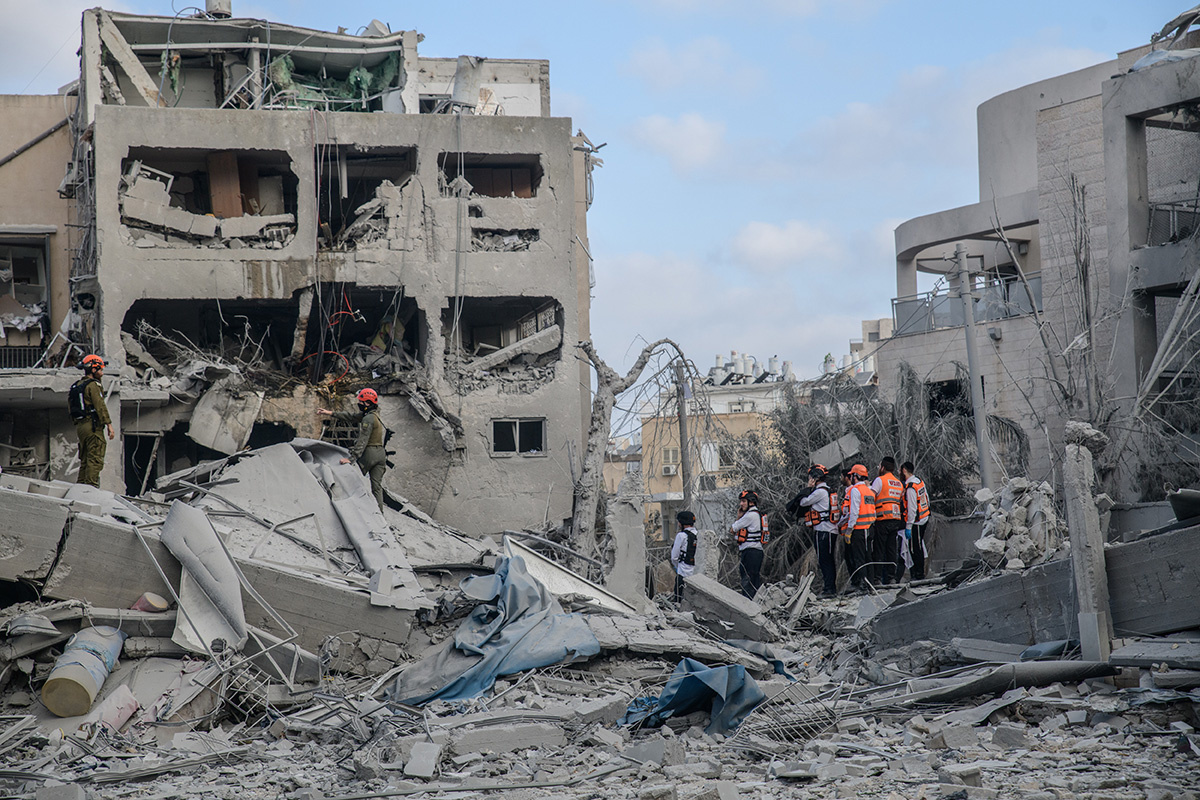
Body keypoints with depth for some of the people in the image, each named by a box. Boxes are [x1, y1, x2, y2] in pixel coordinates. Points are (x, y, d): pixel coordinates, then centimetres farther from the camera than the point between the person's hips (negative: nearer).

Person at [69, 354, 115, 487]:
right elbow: (100, 406, -15)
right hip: (92, 426, -9)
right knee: (95, 458, -10)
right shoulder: (92, 385, -9)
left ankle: (80, 485, 12)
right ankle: (92, 485, -16)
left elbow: (70, 408, 19)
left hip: (80, 426, 9)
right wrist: (109, 425, -16)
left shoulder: (76, 386, 18)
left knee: (85, 459, 13)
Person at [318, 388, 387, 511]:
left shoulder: (368, 419, -14)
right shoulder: (374, 415, 15)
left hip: (369, 453, -8)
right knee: (377, 487, 6)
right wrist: (331, 413, 19)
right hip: (381, 454, 8)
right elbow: (352, 416, 20)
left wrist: (352, 458, -25)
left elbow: (362, 441, -21)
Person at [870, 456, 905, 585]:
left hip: (882, 519, -6)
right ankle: (889, 578, 8)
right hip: (896, 521, 6)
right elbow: (901, 501, 18)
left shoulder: (880, 480, -5)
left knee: (878, 550, -4)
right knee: (891, 550, 8)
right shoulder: (899, 483, 16)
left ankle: (877, 578, -8)